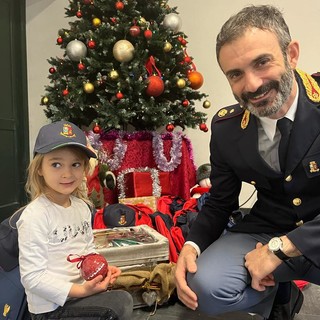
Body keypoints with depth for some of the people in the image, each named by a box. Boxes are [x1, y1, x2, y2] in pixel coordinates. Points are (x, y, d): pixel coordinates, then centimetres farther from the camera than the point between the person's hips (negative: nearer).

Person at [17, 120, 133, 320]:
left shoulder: (82, 206, 1)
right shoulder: (35, 216, -22)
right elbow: (32, 278, -23)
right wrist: (80, 291, -26)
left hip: (82, 291, 7)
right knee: (121, 302, -16)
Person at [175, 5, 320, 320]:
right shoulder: (226, 127, -5)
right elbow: (219, 203, 4)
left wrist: (280, 247, -27)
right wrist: (192, 246, -15)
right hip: (265, 232, 3)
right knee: (205, 288, -20)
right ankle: (280, 291, 13)